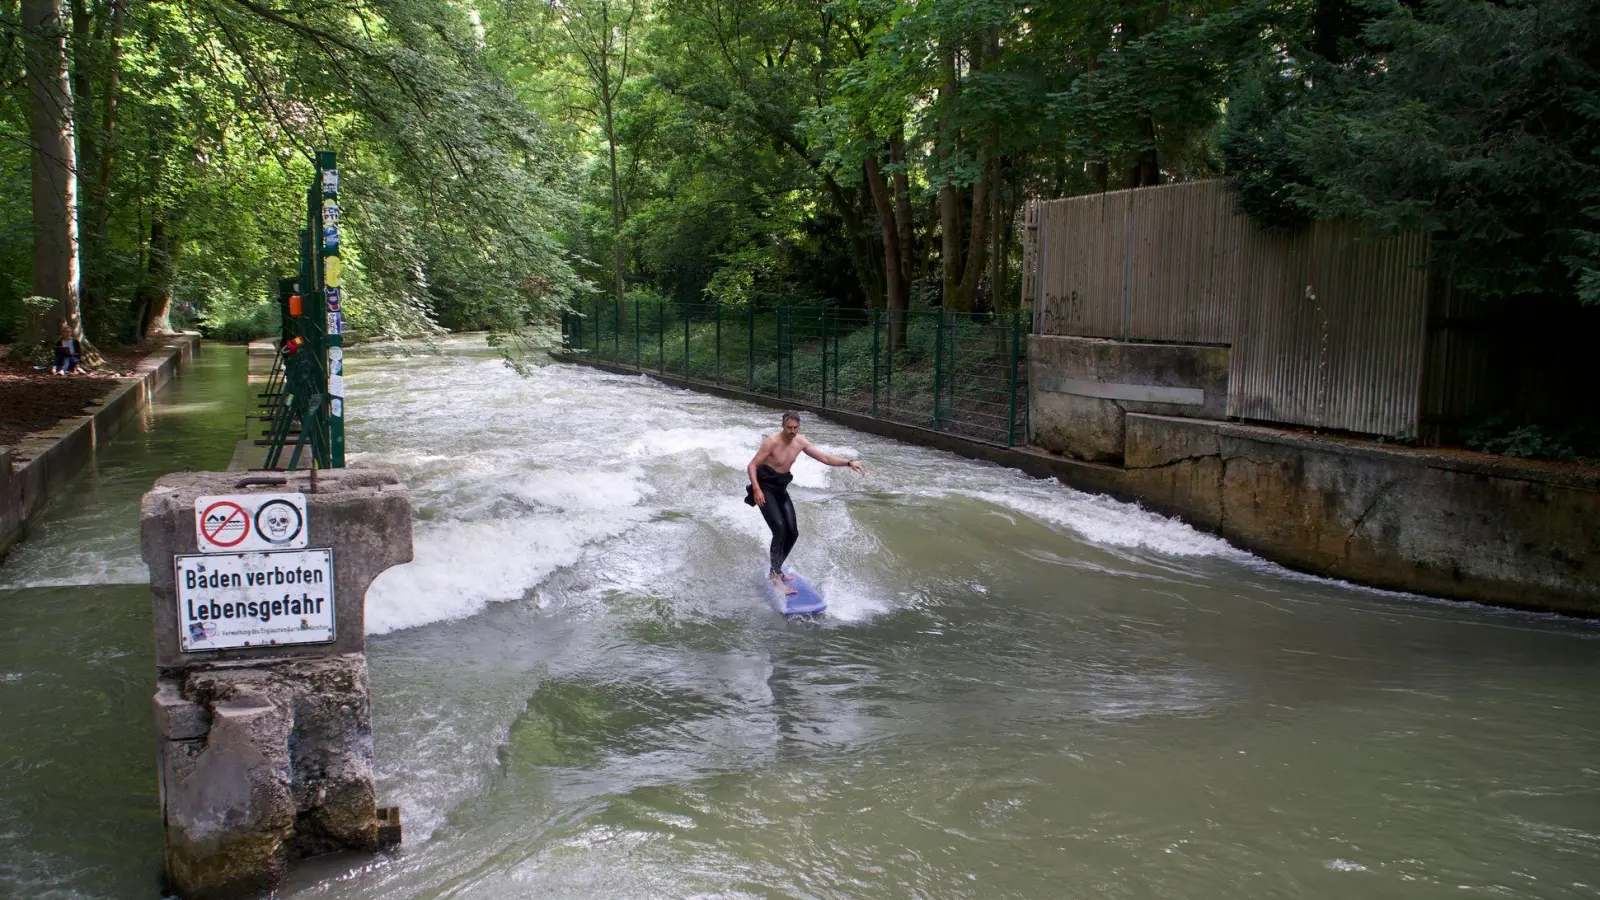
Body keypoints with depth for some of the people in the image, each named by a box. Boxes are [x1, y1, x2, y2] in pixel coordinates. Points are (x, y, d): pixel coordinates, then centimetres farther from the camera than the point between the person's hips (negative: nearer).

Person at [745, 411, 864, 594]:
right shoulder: (772, 442, -20)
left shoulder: (800, 443, -2)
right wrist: (756, 489, -31)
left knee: (792, 533, 2)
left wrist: (848, 462, -9)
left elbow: (825, 458, 3)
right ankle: (776, 577, -20)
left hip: (780, 489, 7)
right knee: (779, 529, -22)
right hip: (765, 487, -7)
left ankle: (776, 570, 21)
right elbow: (752, 466, -18)